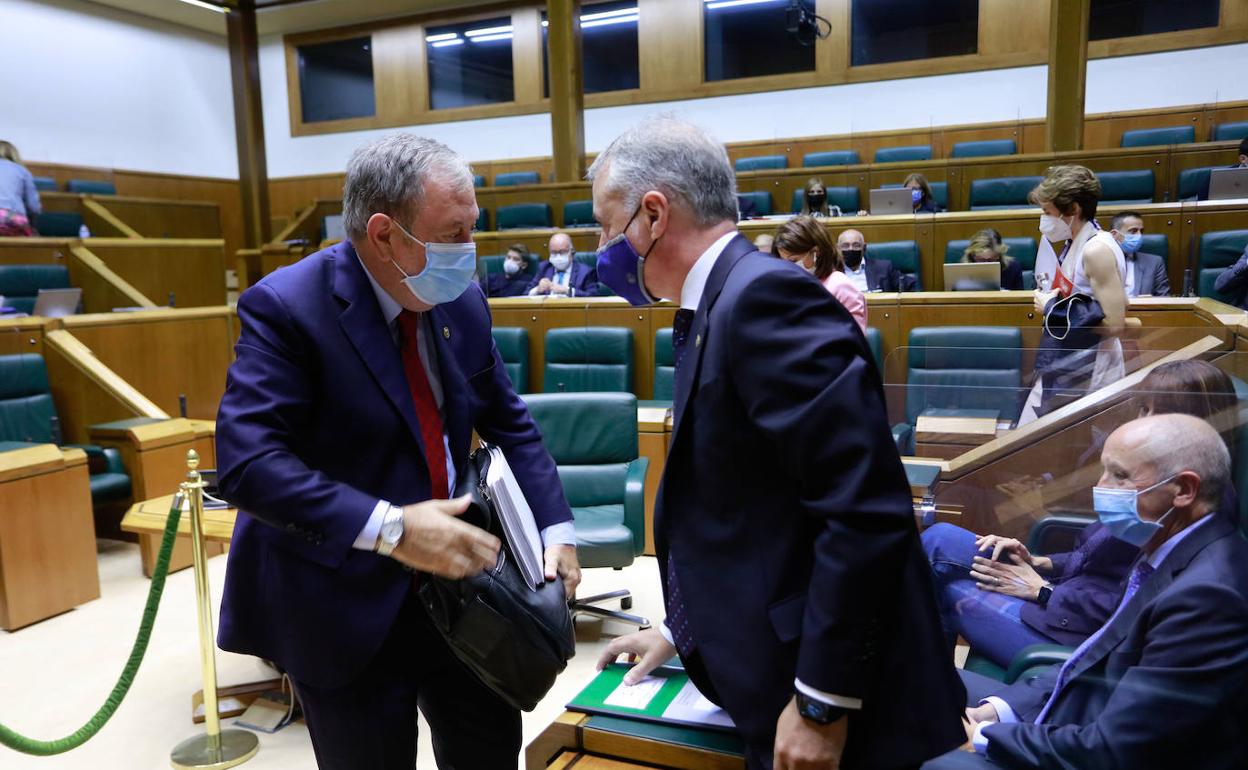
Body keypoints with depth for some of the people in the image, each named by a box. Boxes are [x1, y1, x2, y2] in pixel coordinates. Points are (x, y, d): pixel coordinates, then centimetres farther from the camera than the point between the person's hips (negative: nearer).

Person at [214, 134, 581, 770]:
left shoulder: (463, 302, -1)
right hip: (342, 604, -5)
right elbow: (247, 463, -27)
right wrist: (389, 528, -33)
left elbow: (510, 424, 8)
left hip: (450, 578, 6)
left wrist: (556, 527, -3)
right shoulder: (285, 307, -19)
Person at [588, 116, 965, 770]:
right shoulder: (718, 306, 8)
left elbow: (865, 510, -26)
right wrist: (682, 628, 18)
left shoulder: (764, 298, -21)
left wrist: (822, 704, -21)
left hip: (834, 705, -8)